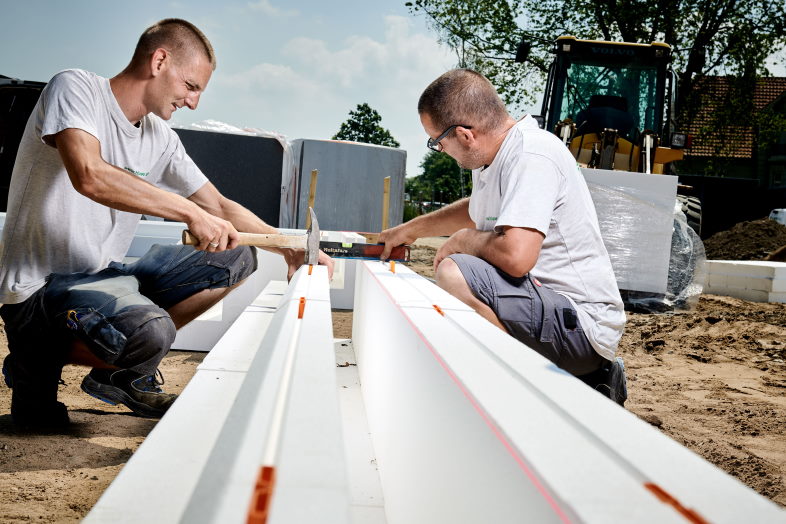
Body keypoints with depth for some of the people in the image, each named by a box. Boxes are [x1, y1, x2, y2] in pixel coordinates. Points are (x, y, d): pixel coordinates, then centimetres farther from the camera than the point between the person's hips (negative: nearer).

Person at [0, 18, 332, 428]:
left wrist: (290, 249, 5)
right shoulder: (74, 88, -11)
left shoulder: (160, 138, 9)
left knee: (236, 258, 1)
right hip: (43, 285, -8)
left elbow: (219, 207, 14)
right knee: (150, 330, -35)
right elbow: (89, 176, -29)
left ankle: (120, 372, 3)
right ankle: (42, 361, -4)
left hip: (106, 277, 8)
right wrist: (190, 212, -29)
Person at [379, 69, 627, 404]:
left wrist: (463, 241, -13)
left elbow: (516, 255, -33)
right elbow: (476, 209, 34)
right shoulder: (490, 159, 10)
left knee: (454, 273, -28)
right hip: (548, 305, 10)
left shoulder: (532, 156, -20)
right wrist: (409, 230, 37)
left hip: (582, 324, -10)